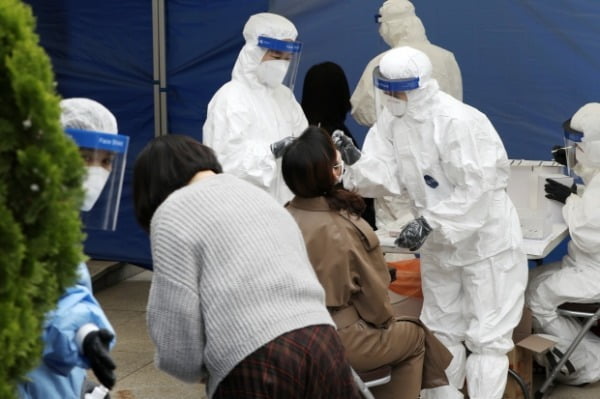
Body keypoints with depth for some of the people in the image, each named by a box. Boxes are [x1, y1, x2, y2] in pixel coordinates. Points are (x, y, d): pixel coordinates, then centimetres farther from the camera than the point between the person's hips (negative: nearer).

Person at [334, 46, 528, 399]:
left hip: (487, 242, -8)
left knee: (487, 338, -2)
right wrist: (354, 160, -30)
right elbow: (387, 176, -11)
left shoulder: (460, 122, -29)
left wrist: (429, 223, -34)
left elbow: (476, 189, -30)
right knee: (441, 332, 19)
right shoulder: (392, 120, -5)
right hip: (439, 244, 8)